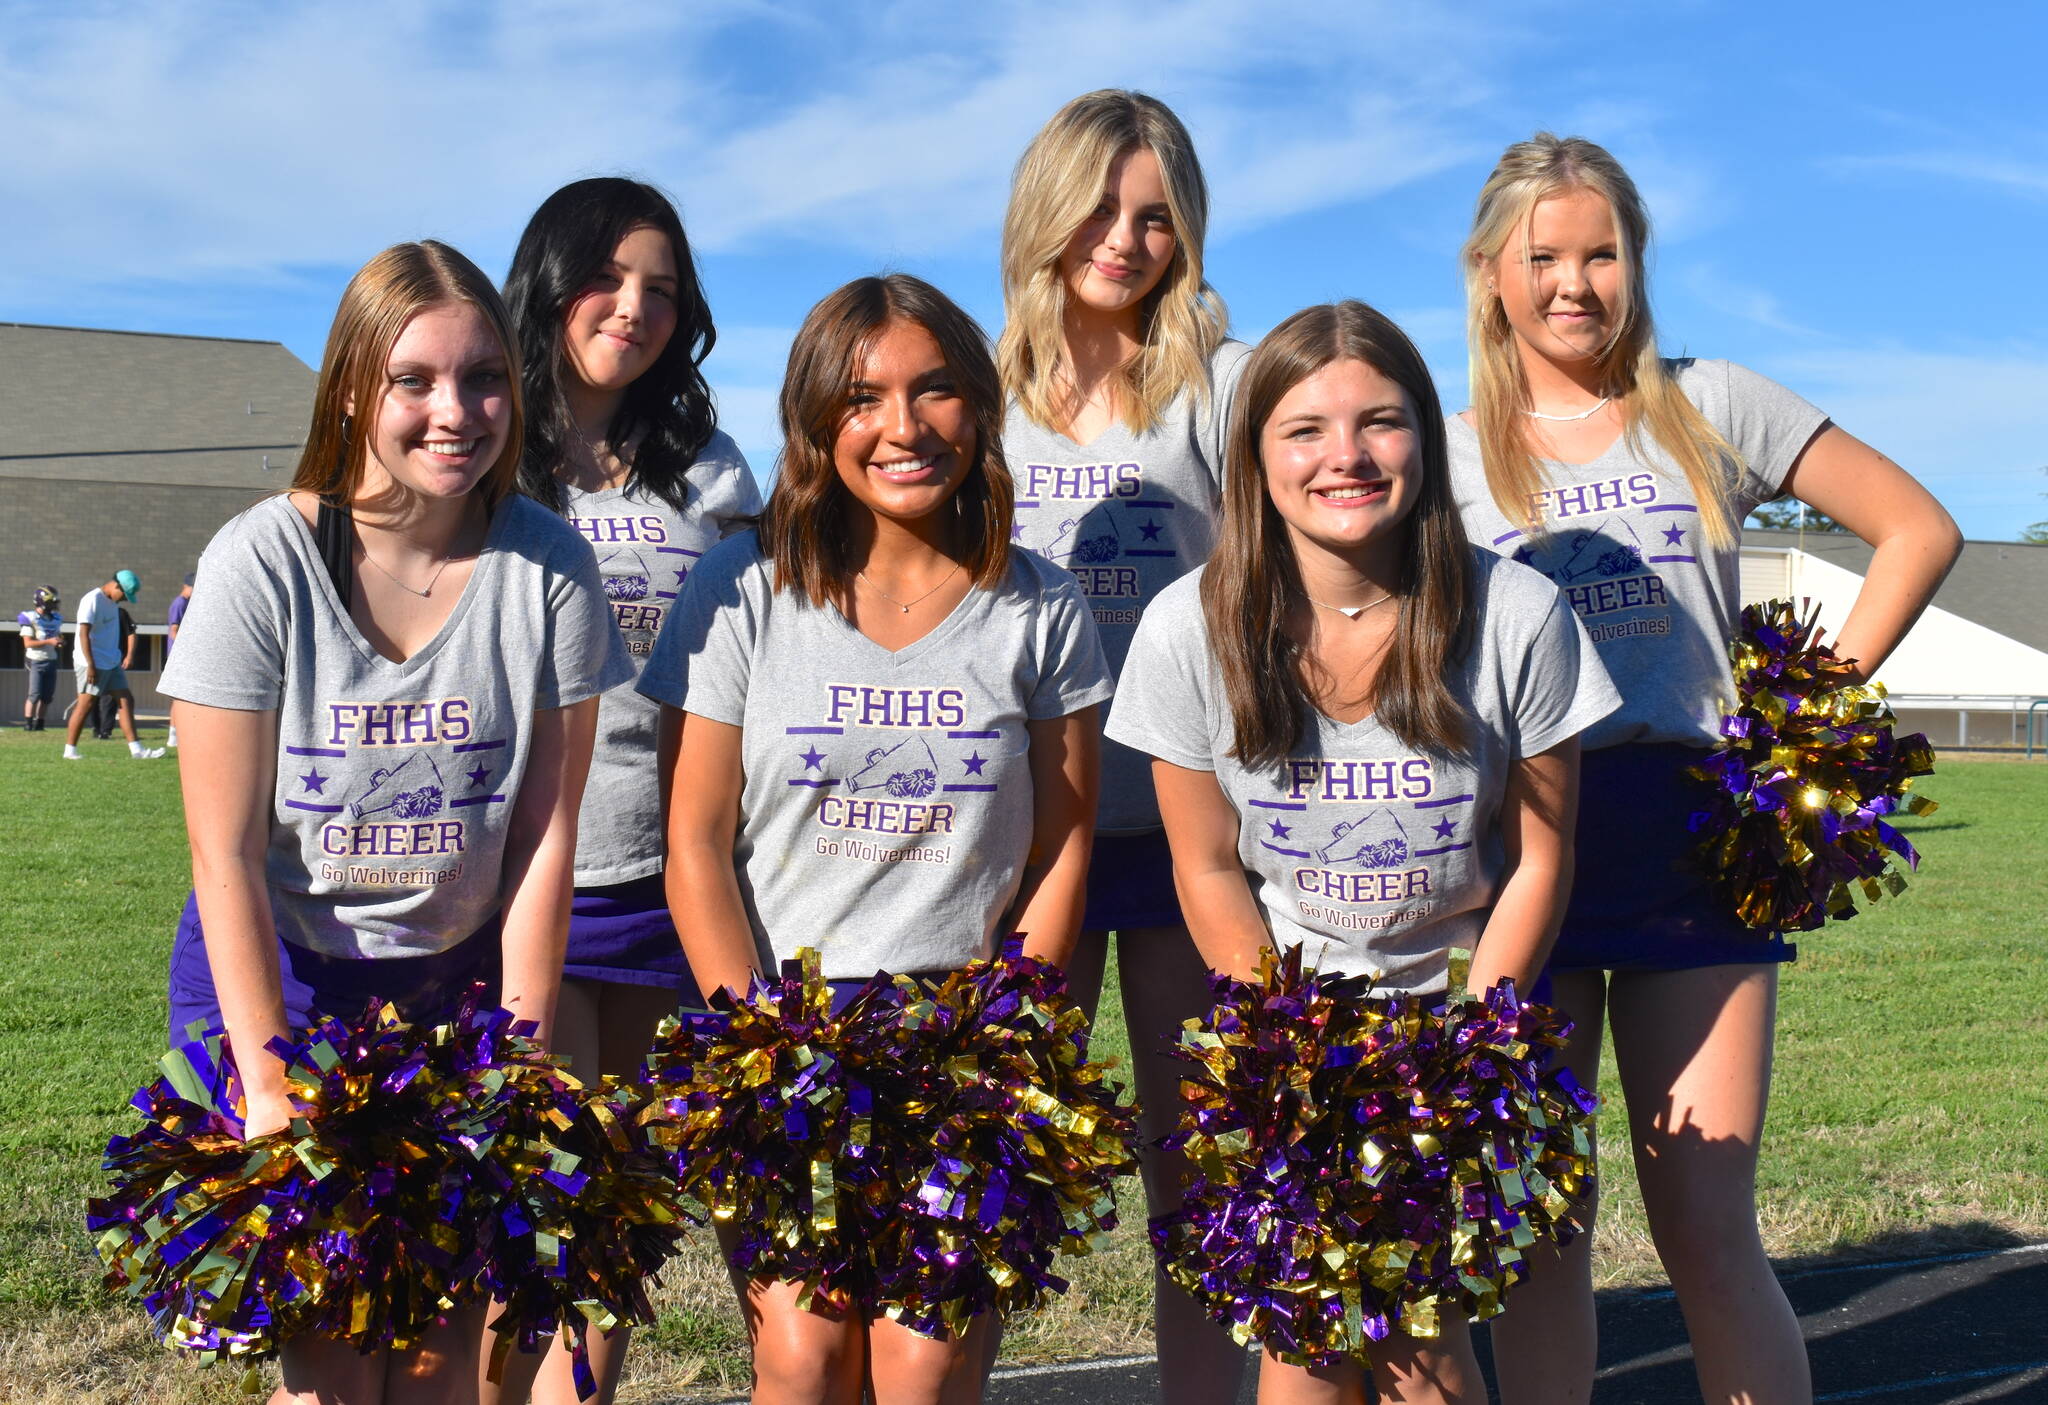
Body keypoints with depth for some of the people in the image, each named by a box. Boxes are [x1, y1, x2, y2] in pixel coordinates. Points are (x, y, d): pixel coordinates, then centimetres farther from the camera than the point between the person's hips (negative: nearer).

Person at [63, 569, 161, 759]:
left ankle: (136, 750, 1)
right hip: (92, 664, -9)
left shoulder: (112, 602, 13)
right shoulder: (93, 599, -14)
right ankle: (69, 750, 5)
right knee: (86, 704, -4)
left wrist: (120, 660, 19)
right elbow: (84, 633, -18)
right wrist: (90, 665, -22)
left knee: (125, 699, 3)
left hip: (111, 663, 9)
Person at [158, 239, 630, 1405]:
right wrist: (272, 1085, -14)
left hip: (454, 976, 2)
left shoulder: (549, 566, -11)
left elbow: (544, 836, -7)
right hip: (270, 969, -2)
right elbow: (227, 852, -12)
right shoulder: (262, 563, -15)